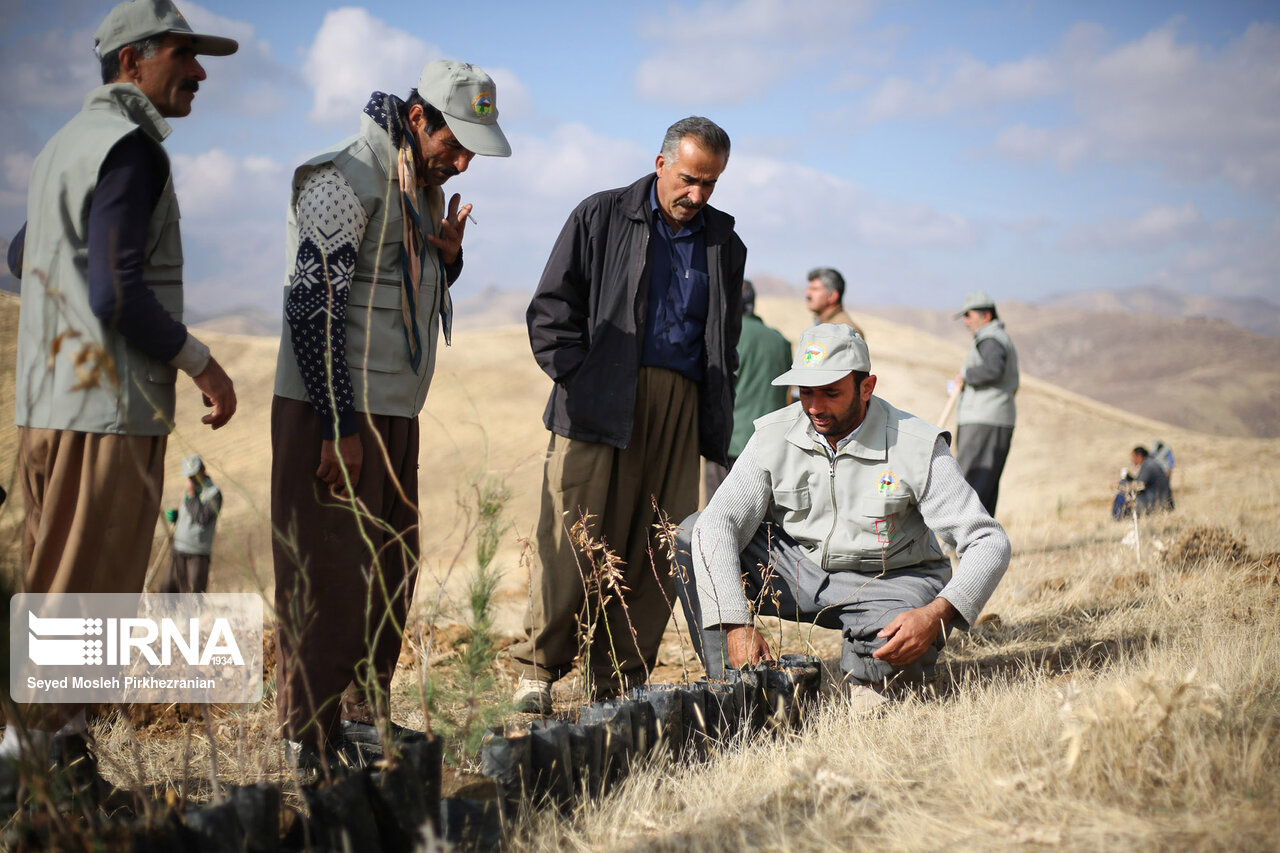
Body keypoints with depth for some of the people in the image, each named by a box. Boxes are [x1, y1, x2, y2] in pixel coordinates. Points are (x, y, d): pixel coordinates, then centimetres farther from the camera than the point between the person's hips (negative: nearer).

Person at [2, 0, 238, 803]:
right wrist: (200, 361, -12)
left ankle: (67, 755, 21)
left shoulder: (67, 144, 18)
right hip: (109, 409, -10)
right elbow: (116, 292, -20)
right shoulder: (130, 148, -12)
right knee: (85, 598, -6)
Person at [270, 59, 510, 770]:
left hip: (394, 416, 9)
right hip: (332, 417, -9)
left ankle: (362, 716, 26)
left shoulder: (422, 186, 14)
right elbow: (311, 305, -18)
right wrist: (339, 429, -20)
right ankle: (312, 738, 2)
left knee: (391, 577, 14)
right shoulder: (348, 178, -13)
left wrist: (447, 261, 1)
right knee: (331, 580, -6)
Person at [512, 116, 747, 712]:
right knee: (575, 541, -8)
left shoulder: (723, 244, 19)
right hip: (601, 405, -3)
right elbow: (551, 309, 5)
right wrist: (578, 378, -7)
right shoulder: (602, 217, 8)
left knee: (659, 552, 0)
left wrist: (715, 419, 12)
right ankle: (537, 670, 4)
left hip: (682, 410, 4)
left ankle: (619, 683, 7)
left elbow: (726, 343, 23)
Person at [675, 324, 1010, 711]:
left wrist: (936, 615, -37)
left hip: (886, 584, -3)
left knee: (904, 650, -38)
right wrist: (736, 622, -32)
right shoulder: (774, 436, -10)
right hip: (796, 570, 3)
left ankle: (866, 677, 0)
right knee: (694, 534, -16)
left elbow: (989, 543, -19)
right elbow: (718, 522, -17)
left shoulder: (918, 447, -18)